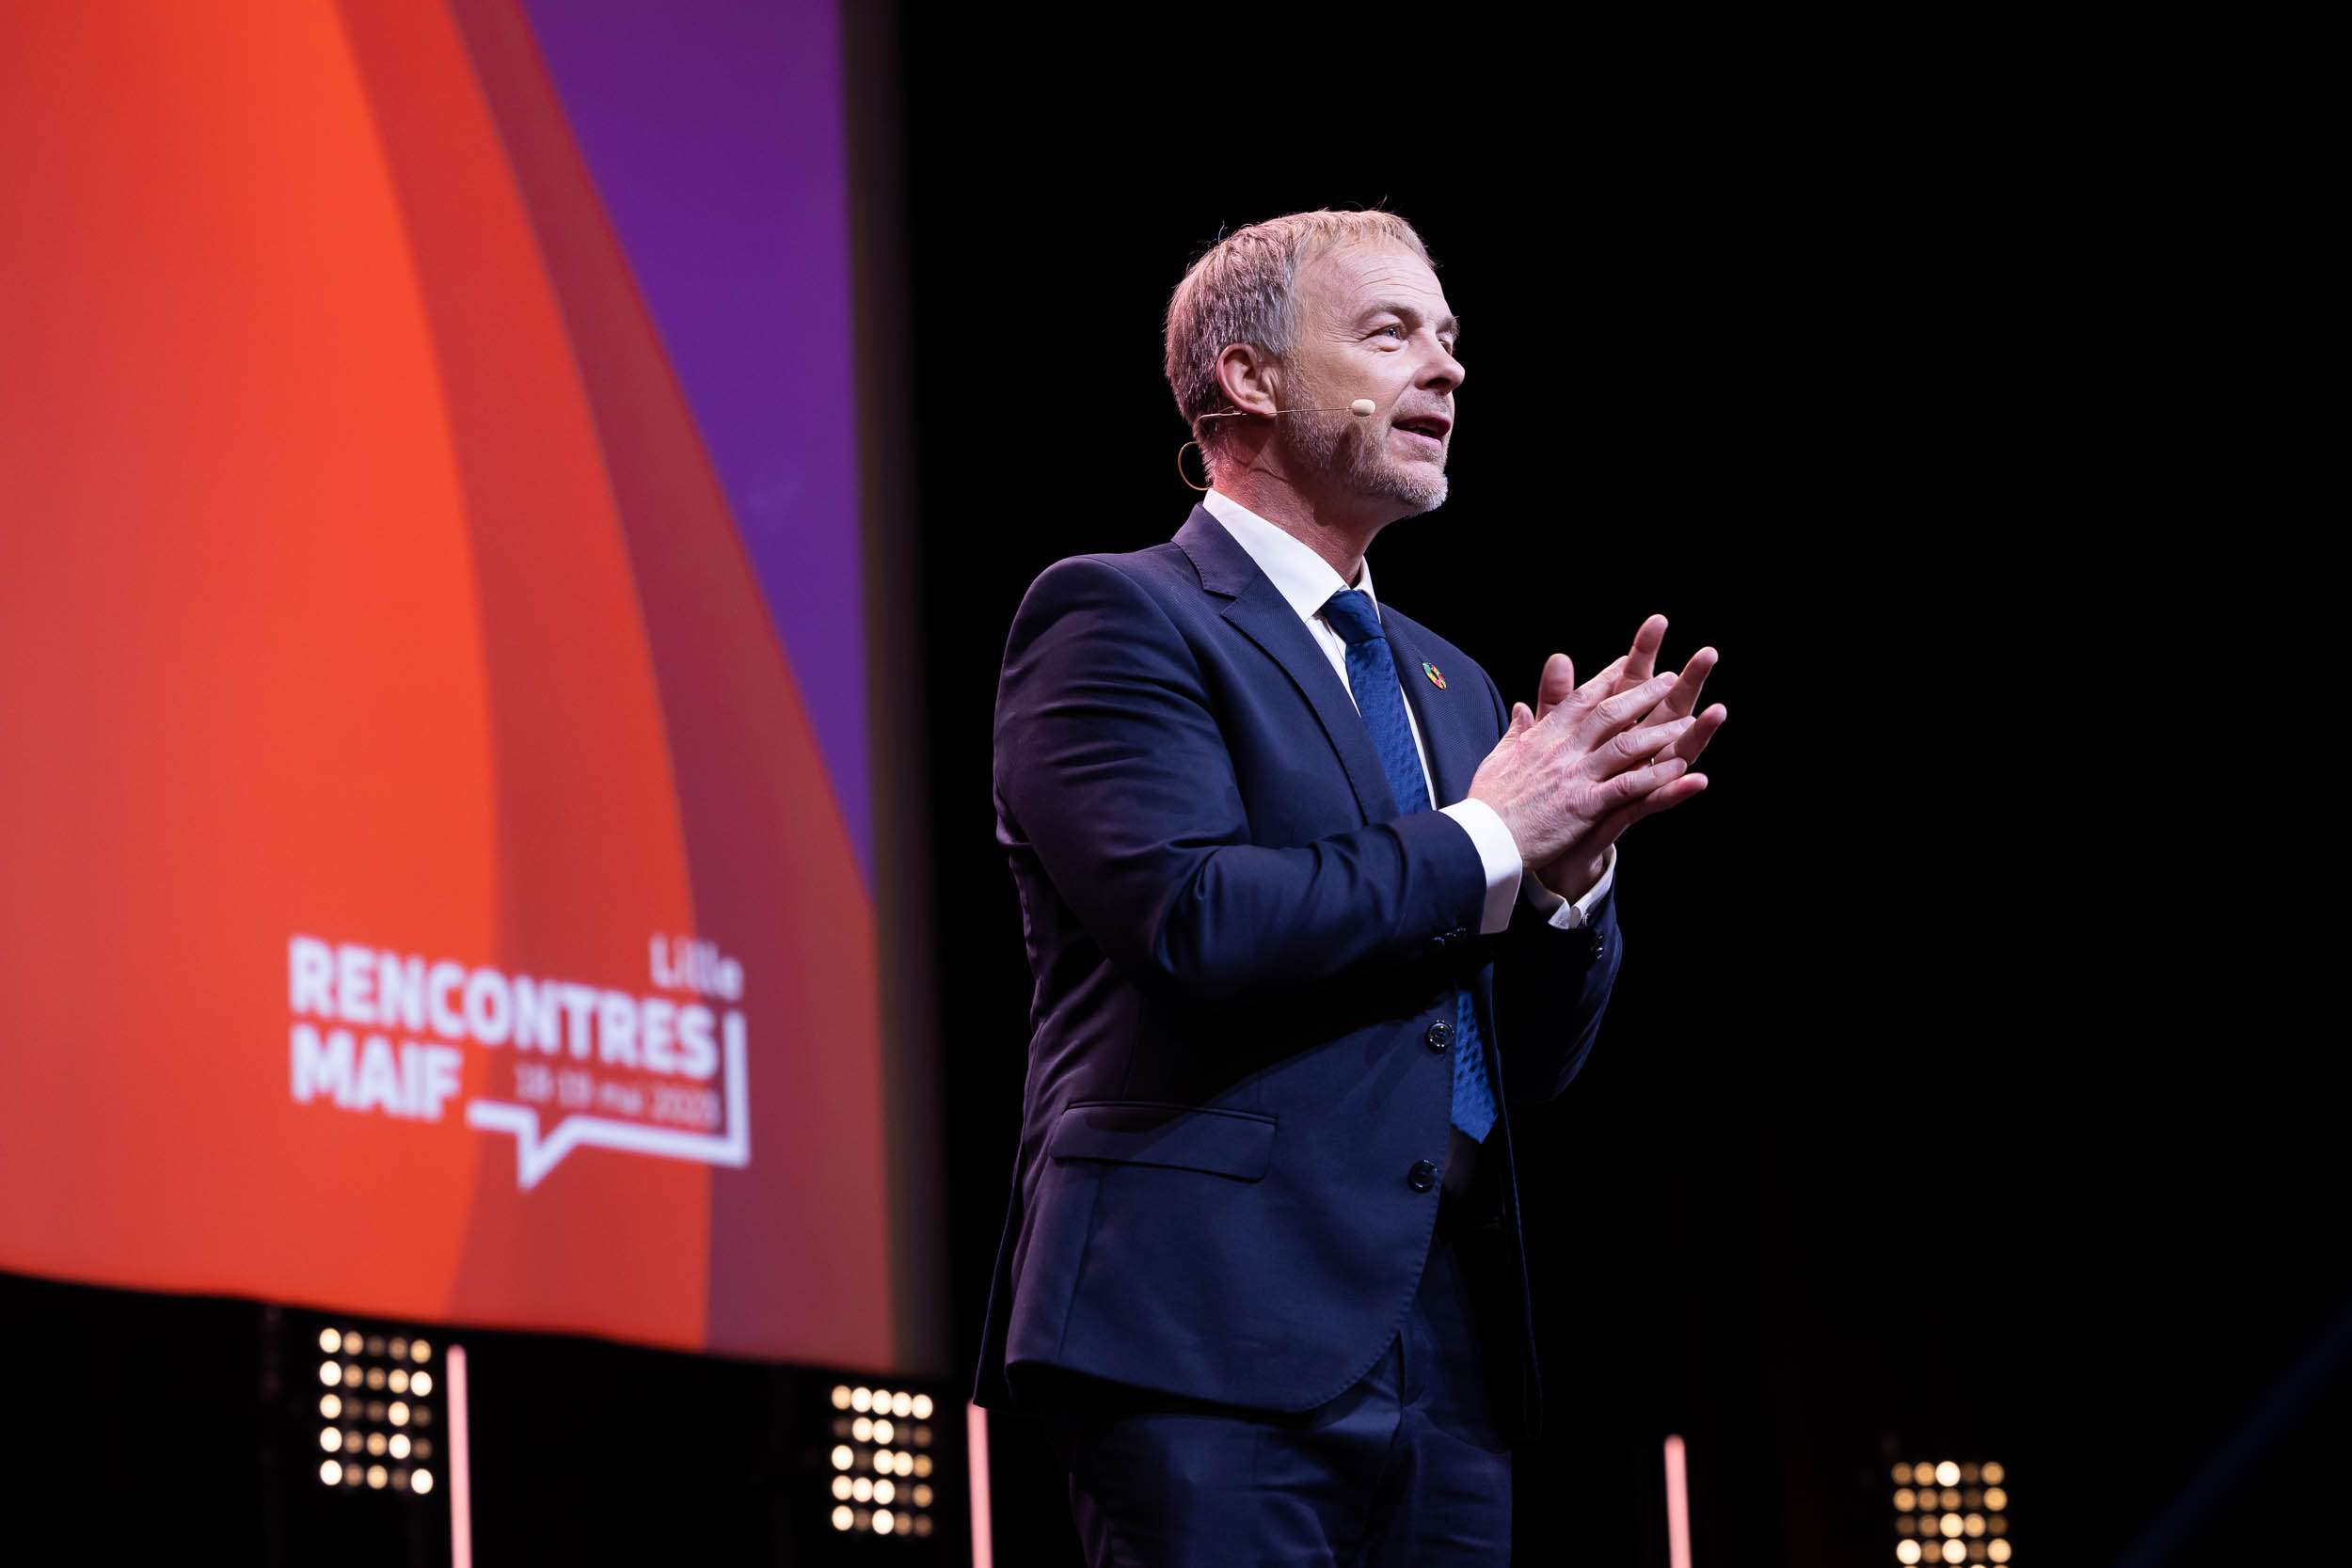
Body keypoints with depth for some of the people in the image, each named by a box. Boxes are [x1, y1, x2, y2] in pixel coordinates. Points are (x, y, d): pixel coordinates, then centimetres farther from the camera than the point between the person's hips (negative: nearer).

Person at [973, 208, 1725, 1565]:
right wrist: (1484, 840, -7)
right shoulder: (1117, 619, -1)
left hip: (1452, 1353, 7)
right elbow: (1193, 918, -17)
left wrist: (1571, 862, -1)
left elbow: (1534, 1060, 19)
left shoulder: (1451, 687, 22)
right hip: (1218, 1339, -7)